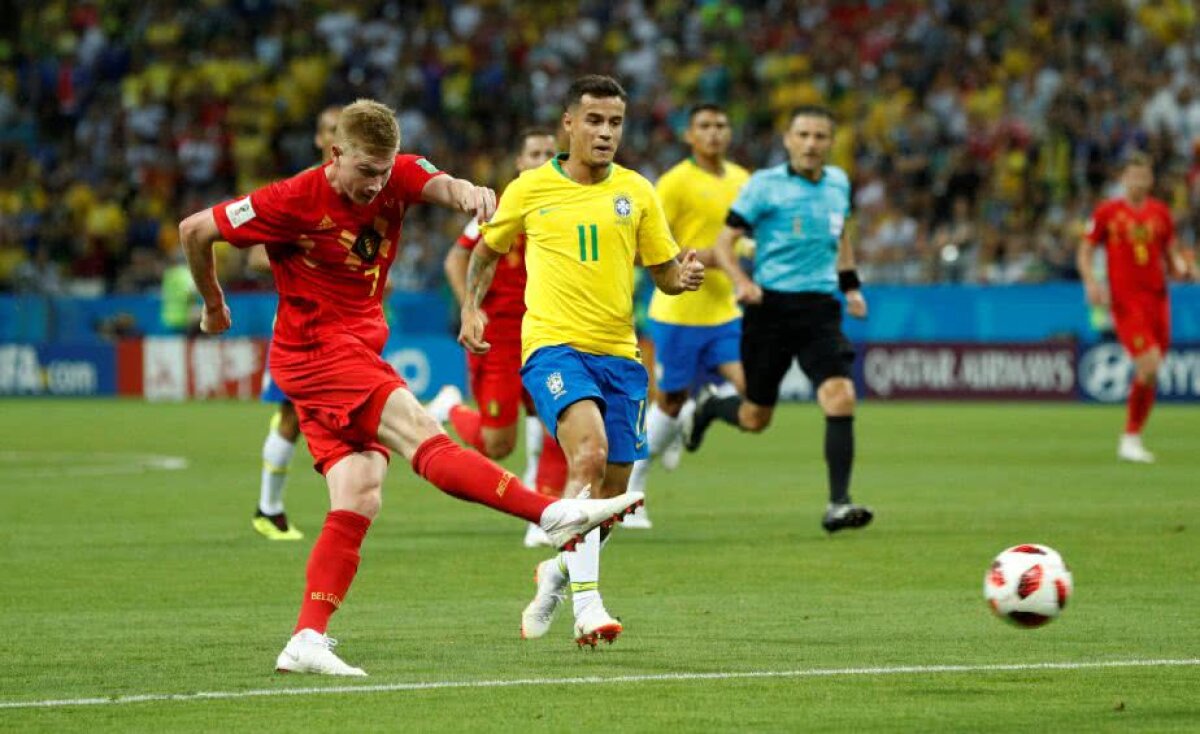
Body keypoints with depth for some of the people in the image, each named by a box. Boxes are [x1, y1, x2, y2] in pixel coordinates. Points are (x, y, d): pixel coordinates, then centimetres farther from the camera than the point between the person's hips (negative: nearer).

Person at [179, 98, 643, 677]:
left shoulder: (397, 176, -2)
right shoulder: (295, 201, -15)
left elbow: (440, 185, -24)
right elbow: (194, 231, -6)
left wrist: (466, 192, -49)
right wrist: (213, 305, 9)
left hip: (358, 354, 7)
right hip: (315, 350, -7)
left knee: (360, 499, -3)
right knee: (421, 435, -21)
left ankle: (307, 640, -7)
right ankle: (556, 515, -32)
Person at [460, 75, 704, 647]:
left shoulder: (636, 192, 8)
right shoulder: (530, 189, 2)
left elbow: (665, 273, 12)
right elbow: (487, 251, 17)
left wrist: (686, 276, -11)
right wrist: (471, 308, 1)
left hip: (619, 353, 4)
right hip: (552, 344, -4)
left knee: (611, 492, 6)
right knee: (589, 454, -28)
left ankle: (557, 572, 36)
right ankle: (586, 603, -28)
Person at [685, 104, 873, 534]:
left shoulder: (838, 183, 10)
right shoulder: (765, 185, -6)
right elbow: (724, 243, -6)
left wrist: (851, 285, 22)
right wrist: (741, 281, -24)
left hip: (820, 308, 3)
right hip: (770, 306, -3)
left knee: (840, 398, -18)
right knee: (756, 418, 7)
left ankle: (838, 504, -15)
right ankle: (709, 407, 43)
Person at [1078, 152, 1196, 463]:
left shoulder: (1161, 212, 10)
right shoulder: (1107, 212, 0)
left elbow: (1171, 254, 17)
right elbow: (1084, 252, 4)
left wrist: (1183, 268, -4)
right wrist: (1091, 282, -13)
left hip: (1157, 299, 5)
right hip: (1125, 302, -5)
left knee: (1149, 376, 5)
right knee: (1149, 366, -18)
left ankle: (1132, 439, 18)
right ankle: (1130, 438, -5)